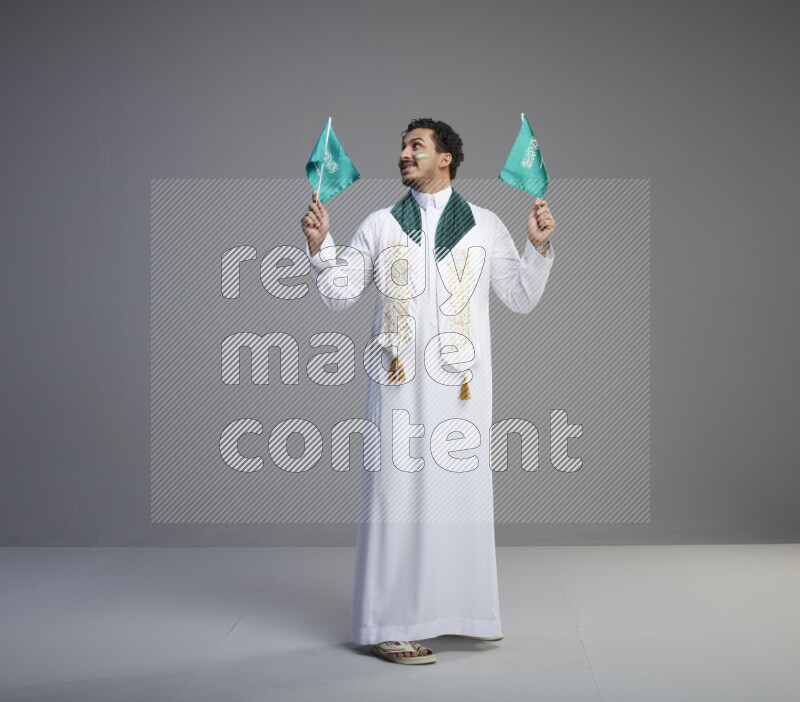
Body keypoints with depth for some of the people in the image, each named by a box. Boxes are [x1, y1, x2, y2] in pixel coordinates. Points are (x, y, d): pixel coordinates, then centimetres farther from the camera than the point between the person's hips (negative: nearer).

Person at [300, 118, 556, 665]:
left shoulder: (486, 226, 11)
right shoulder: (380, 226, 11)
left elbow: (522, 299, 9)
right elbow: (340, 295, 9)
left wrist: (539, 248, -4)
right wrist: (320, 246, -5)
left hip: (461, 381, 1)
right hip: (399, 381, -1)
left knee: (462, 489, 4)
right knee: (396, 489, -4)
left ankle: (460, 609, 18)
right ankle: (390, 623, 1)